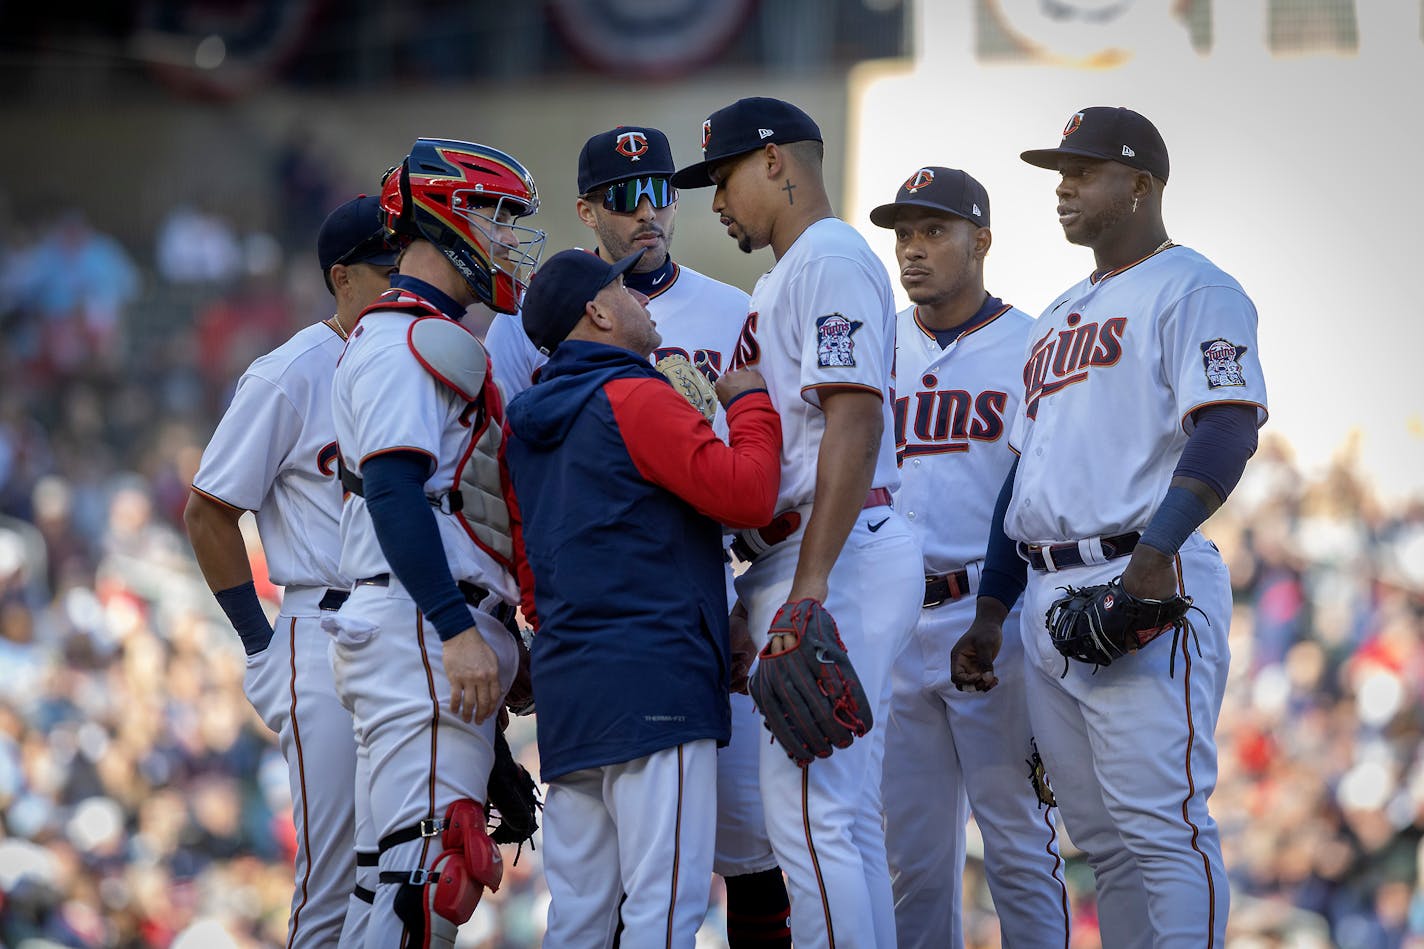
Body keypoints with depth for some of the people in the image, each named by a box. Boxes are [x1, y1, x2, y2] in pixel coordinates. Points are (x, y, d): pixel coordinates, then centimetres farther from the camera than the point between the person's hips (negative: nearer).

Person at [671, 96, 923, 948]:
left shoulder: (831, 257, -9)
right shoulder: (787, 274, 24)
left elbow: (855, 422, -20)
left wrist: (810, 585, -25)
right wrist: (764, 592, 21)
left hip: (841, 558, -11)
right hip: (804, 567, 11)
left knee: (809, 813, -15)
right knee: (848, 823, 10)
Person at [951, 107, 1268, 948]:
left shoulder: (1191, 289, -3)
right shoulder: (1061, 317, 25)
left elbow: (1227, 429, -17)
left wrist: (1155, 553, -29)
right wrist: (990, 612, 20)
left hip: (1148, 592, -9)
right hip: (1051, 597, 9)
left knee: (1162, 826, -15)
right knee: (1104, 839, 8)